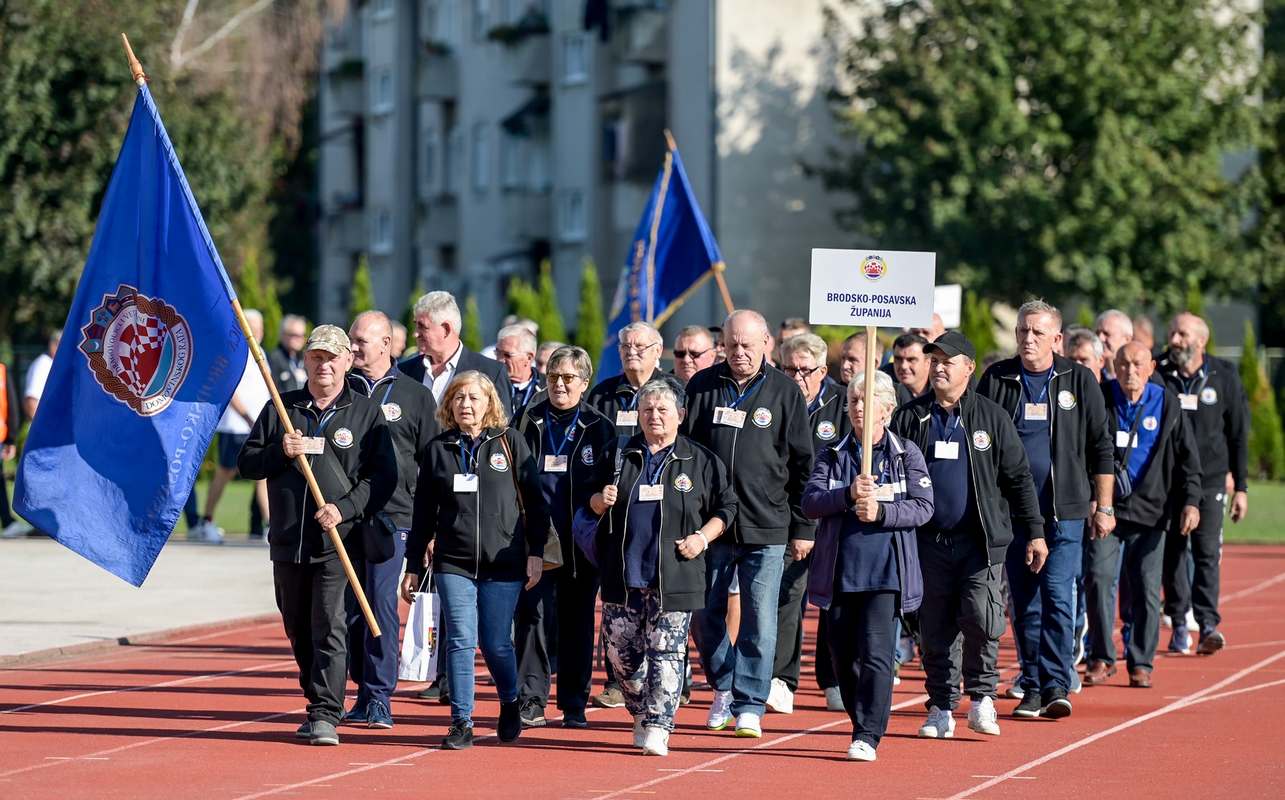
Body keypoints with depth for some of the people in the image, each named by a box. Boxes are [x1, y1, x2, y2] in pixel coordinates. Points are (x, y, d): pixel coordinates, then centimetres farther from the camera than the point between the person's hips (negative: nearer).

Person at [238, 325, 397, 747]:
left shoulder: (366, 414, 4)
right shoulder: (281, 409, 11)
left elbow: (384, 476, -1)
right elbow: (246, 463, 11)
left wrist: (345, 508, -15)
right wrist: (280, 453, -9)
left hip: (337, 541, -4)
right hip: (287, 541, 4)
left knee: (329, 628, -13)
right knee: (298, 631, 13)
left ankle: (326, 715, -15)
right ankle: (317, 706, 29)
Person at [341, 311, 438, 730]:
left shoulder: (415, 395, 7)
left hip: (392, 515, -3)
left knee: (381, 602, -8)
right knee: (350, 604, 4)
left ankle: (379, 695, -4)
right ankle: (364, 690, 12)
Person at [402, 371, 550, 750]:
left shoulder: (510, 442, 3)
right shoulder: (438, 449, 8)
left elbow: (533, 501, 3)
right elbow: (423, 513, 12)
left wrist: (536, 552, -3)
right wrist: (413, 566, 10)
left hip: (503, 562, -1)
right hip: (453, 563, 1)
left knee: (496, 644, 1)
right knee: (460, 641, -6)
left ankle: (510, 703, 29)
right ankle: (461, 723, 1)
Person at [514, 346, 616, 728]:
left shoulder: (599, 428, 6)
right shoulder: (530, 422, 9)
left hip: (581, 541, 0)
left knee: (577, 621, 5)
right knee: (534, 614, -8)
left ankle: (574, 706, 12)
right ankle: (531, 701, -6)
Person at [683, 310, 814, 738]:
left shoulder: (785, 392, 2)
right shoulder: (702, 387, 5)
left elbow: (802, 463, 4)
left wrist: (802, 527, 0)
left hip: (766, 527, -2)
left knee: (759, 621, -3)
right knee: (707, 614, 7)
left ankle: (749, 705, 2)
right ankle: (724, 689, 26)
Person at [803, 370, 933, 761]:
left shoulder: (907, 454, 5)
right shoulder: (832, 455, 10)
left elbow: (923, 507, -3)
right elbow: (810, 502, -2)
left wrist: (881, 512, -18)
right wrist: (848, 495, -19)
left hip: (886, 571, -3)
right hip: (839, 571, 3)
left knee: (875, 652, -14)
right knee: (843, 656, 8)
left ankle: (868, 736, -15)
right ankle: (862, 725, 26)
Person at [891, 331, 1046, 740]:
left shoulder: (992, 417, 5)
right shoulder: (910, 418, 8)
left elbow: (1018, 477, 7)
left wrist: (1035, 532, 4)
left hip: (980, 541, -2)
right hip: (928, 541, 2)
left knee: (982, 620, -13)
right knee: (935, 630, 4)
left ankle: (982, 697, 2)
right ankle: (941, 707, 12)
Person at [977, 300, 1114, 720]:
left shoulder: (1079, 381, 4)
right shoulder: (997, 379, 7)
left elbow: (1101, 448, 7)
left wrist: (1104, 507, 3)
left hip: (1064, 511, -2)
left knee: (1057, 595, -11)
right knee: (1024, 603, 6)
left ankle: (1057, 686, -9)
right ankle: (1032, 688, 13)